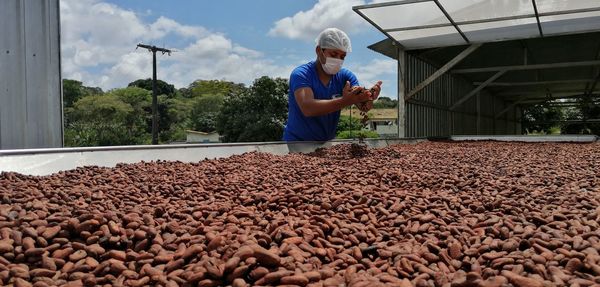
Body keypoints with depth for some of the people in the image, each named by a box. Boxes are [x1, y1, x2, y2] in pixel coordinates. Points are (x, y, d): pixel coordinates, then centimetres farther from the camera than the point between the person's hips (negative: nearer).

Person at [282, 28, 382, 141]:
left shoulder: (345, 76, 1)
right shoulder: (301, 74, -12)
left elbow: (362, 106, -12)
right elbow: (307, 108, -29)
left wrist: (368, 98, -34)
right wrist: (345, 101, -38)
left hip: (327, 143, 4)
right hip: (296, 142, -4)